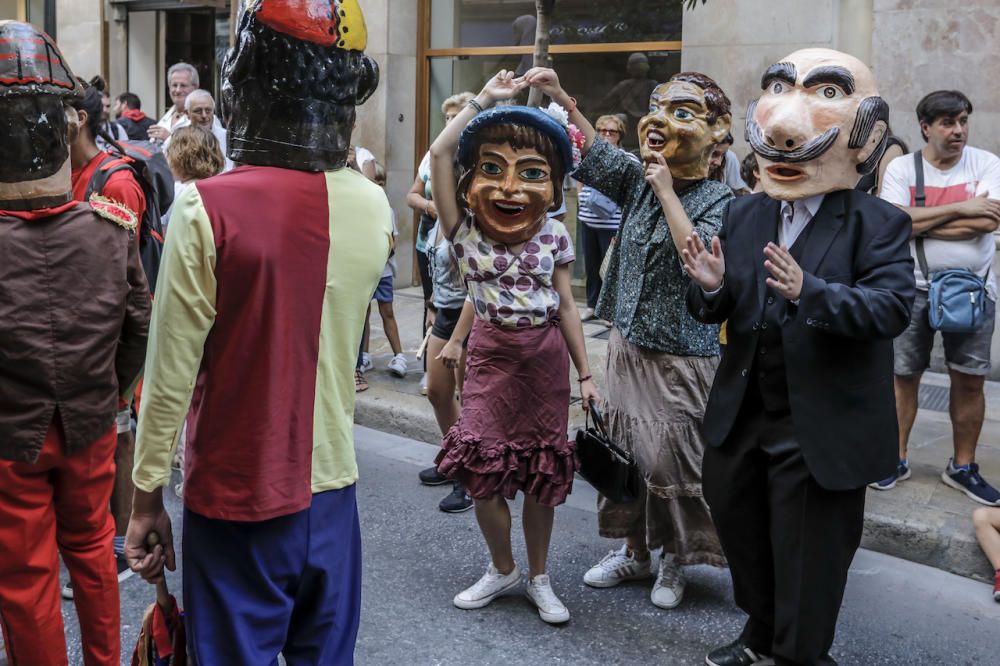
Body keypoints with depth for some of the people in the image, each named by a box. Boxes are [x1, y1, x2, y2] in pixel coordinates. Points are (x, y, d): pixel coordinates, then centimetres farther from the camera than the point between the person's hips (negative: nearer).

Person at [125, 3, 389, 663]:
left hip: (234, 506, -4)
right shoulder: (374, 206, -5)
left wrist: (147, 497, -2)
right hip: (331, 491, 4)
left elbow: (171, 376, -15)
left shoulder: (206, 208, -18)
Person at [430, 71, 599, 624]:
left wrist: (585, 373, 2)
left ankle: (538, 578, 25)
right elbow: (440, 152, -17)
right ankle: (501, 569, 22)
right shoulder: (465, 229, -6)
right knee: (482, 469, -2)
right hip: (491, 354, 0)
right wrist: (484, 100, -11)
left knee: (542, 472, 8)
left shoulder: (554, 237, -2)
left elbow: (566, 306, 2)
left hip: (545, 356, 1)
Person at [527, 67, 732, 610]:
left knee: (669, 458, 0)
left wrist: (667, 190, -21)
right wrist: (561, 100, -17)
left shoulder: (719, 202, -12)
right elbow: (594, 156, -4)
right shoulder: (639, 182, 5)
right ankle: (633, 550, 31)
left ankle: (674, 560, 22)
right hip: (628, 346, 6)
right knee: (623, 451, 13)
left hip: (682, 359, -6)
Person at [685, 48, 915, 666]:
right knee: (743, 533, 22)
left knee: (807, 557, 8)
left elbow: (893, 307, -23)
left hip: (824, 429, -6)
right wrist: (711, 288, -18)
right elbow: (714, 313, 6)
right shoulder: (743, 215, 5)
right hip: (743, 418, 6)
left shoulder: (879, 224, -10)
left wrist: (809, 291, -38)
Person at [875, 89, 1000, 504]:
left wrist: (920, 223, -16)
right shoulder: (901, 168, -4)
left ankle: (963, 467, 21)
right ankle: (897, 459, 22)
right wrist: (959, 208, -19)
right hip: (914, 288, -1)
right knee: (904, 375, 7)